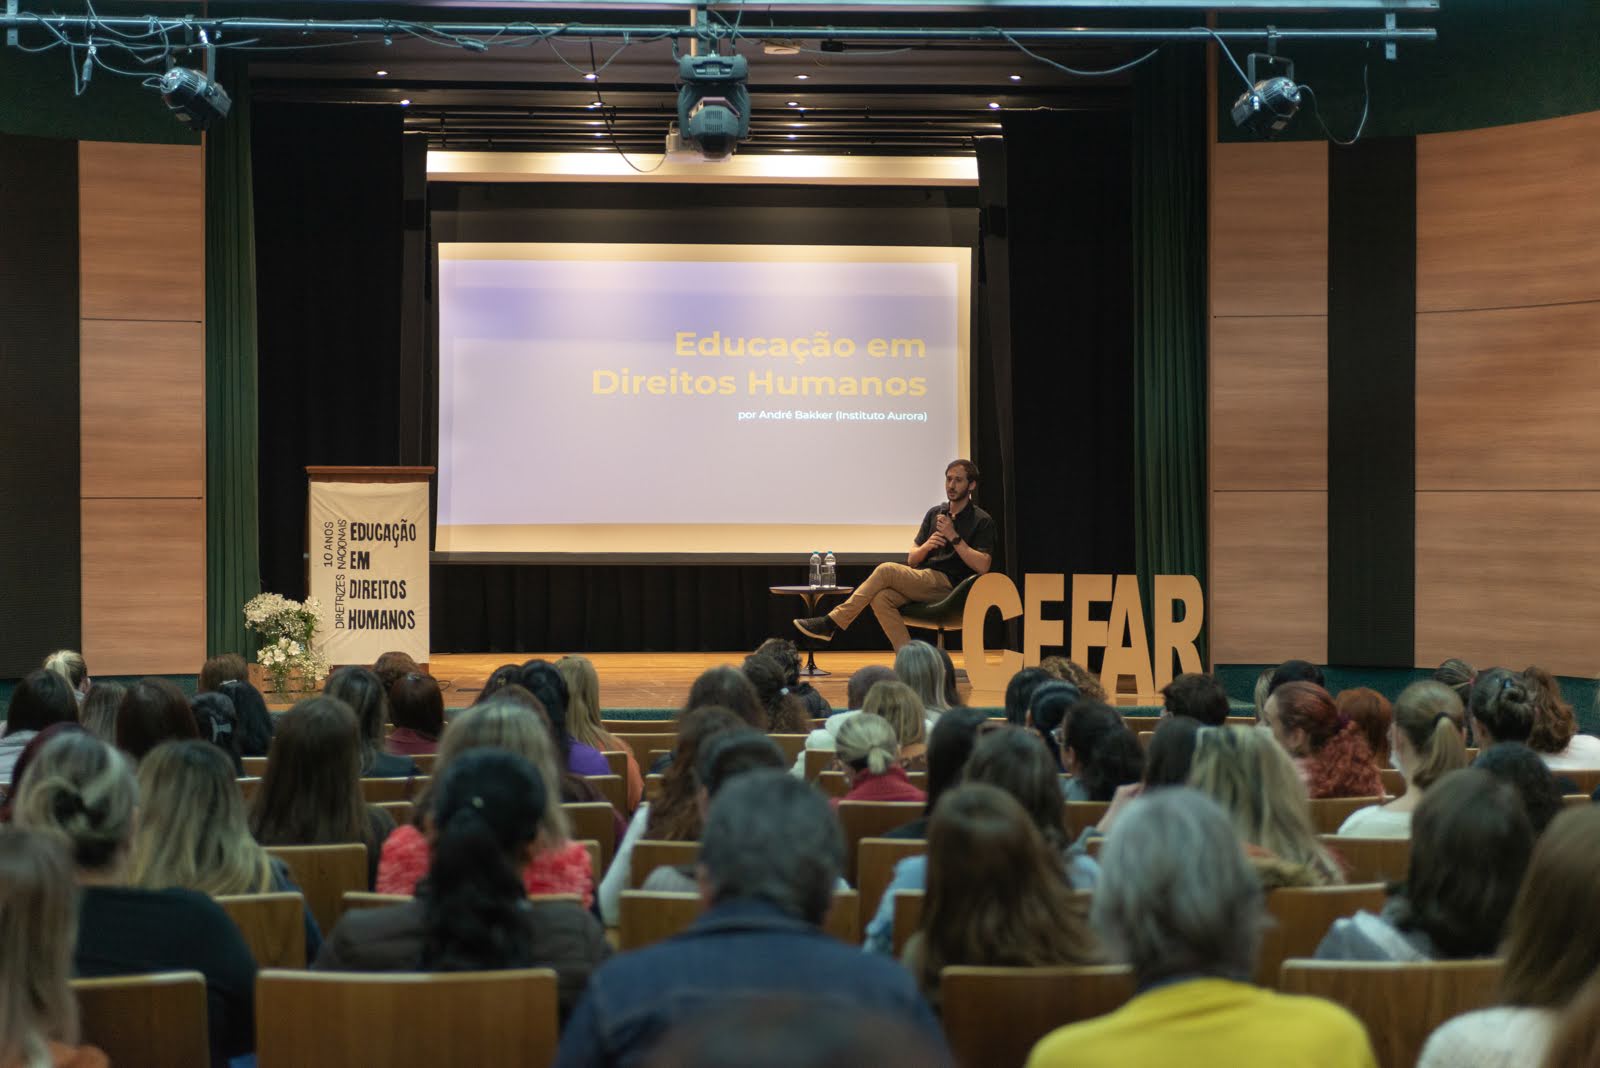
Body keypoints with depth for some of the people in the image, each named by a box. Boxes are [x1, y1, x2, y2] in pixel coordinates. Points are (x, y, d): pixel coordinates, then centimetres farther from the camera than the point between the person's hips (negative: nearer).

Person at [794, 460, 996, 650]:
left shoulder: (982, 521, 2)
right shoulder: (935, 513, 20)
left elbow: (982, 566, -10)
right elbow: (912, 560, 18)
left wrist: (954, 538, -14)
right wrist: (926, 546, -5)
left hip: (947, 584, -6)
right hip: (922, 581, 6)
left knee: (886, 570, -24)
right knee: (882, 598, -26)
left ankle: (831, 624, -22)